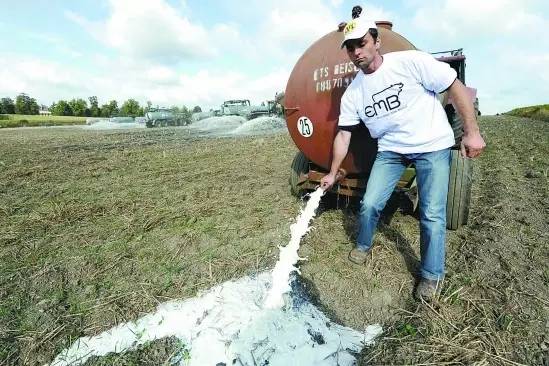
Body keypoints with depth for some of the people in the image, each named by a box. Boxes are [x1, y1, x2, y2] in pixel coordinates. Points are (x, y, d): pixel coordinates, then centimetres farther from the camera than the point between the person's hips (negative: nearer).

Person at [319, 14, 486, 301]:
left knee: (432, 215, -6)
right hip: (390, 150, 4)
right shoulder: (352, 93, -1)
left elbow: (456, 88, -8)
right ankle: (363, 246, 25)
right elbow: (343, 135, 2)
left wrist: (471, 132, -12)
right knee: (369, 204, -4)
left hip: (433, 146, -3)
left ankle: (432, 276, 15)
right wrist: (332, 174, 3)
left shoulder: (411, 62, -13)